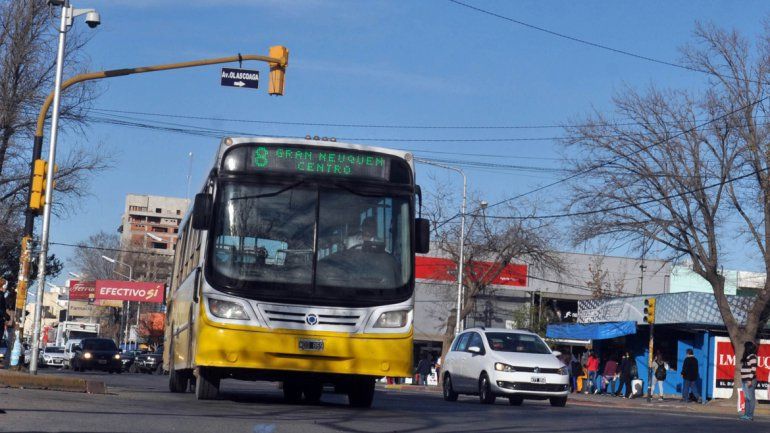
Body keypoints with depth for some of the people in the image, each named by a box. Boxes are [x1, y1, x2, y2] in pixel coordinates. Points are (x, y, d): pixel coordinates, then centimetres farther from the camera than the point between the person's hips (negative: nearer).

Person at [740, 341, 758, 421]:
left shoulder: (752, 356, -11)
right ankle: (746, 414, 14)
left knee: (750, 398, -7)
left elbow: (753, 369, -16)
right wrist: (742, 380, 16)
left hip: (749, 380, -9)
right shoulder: (746, 357, 17)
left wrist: (750, 380, -19)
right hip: (744, 380, 9)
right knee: (747, 398, 11)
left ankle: (750, 415, -7)